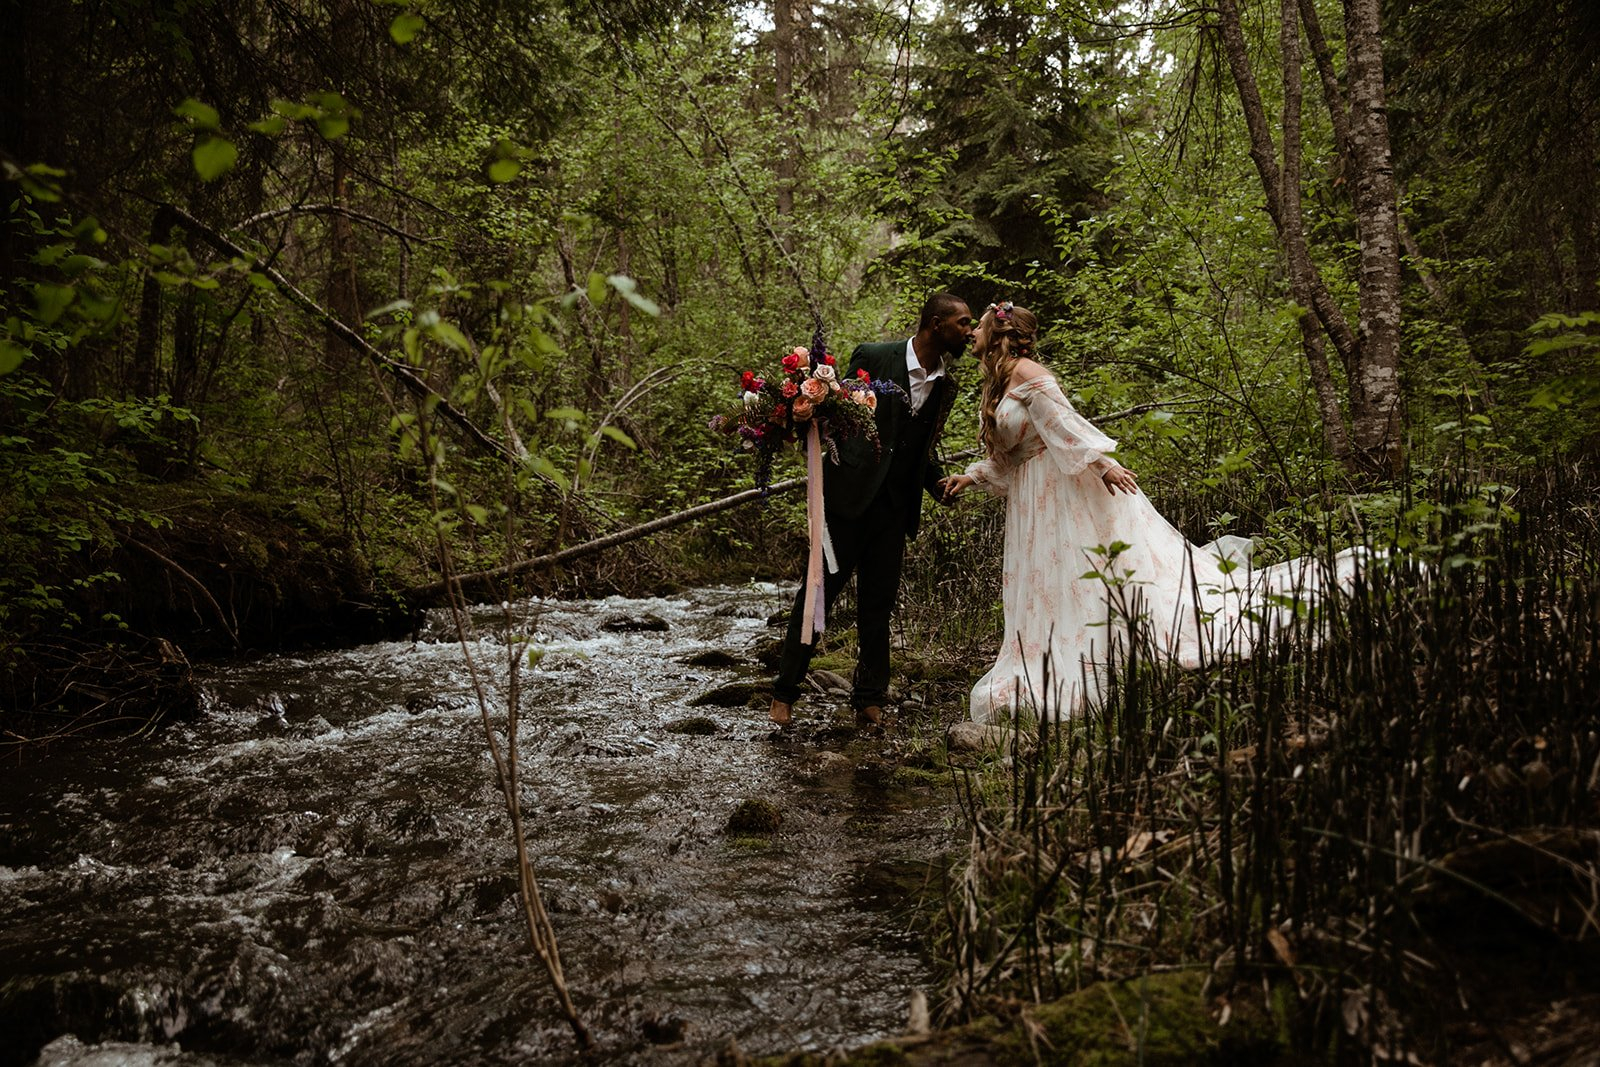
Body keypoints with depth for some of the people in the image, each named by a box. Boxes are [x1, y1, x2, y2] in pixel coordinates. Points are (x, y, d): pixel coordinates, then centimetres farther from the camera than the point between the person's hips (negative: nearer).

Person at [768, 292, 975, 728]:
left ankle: (869, 700, 18)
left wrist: (938, 483, 4)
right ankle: (785, 693, 11)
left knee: (878, 604, 9)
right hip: (849, 496, -5)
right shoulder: (873, 357, -6)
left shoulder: (944, 386, 11)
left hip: (895, 511, 5)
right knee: (818, 591, 1)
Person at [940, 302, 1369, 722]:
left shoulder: (1024, 372, -12)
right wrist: (972, 477, 7)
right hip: (1037, 501, 9)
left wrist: (1101, 462, -28)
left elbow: (1063, 420, -21)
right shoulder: (996, 385, 15)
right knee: (1049, 590, 9)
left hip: (1072, 487, -9)